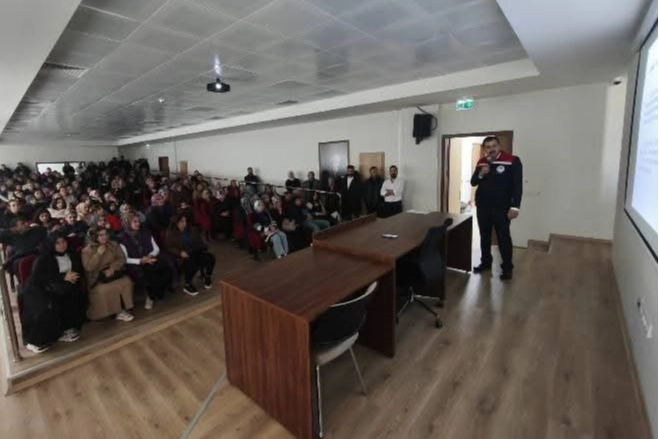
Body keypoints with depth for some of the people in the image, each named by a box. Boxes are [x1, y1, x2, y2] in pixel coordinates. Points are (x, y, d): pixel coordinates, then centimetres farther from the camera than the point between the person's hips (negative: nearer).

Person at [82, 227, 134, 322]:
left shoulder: (113, 245, 5)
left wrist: (112, 268, -15)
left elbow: (122, 259, 1)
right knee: (103, 290, -32)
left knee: (126, 282, -27)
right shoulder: (87, 251, -4)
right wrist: (98, 254, -20)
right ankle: (117, 311, -14)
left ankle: (124, 309, -17)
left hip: (114, 273, 2)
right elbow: (88, 268, -14)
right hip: (97, 279, -2)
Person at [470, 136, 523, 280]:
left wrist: (515, 207, -16)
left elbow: (517, 185, -10)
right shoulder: (481, 163, 8)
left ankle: (507, 268, 15)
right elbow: (473, 182, 11)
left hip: (501, 208, -5)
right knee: (485, 237, 14)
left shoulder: (513, 161, -8)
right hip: (482, 206, 5)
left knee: (503, 238, 2)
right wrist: (480, 174, -10)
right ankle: (486, 262, 29)